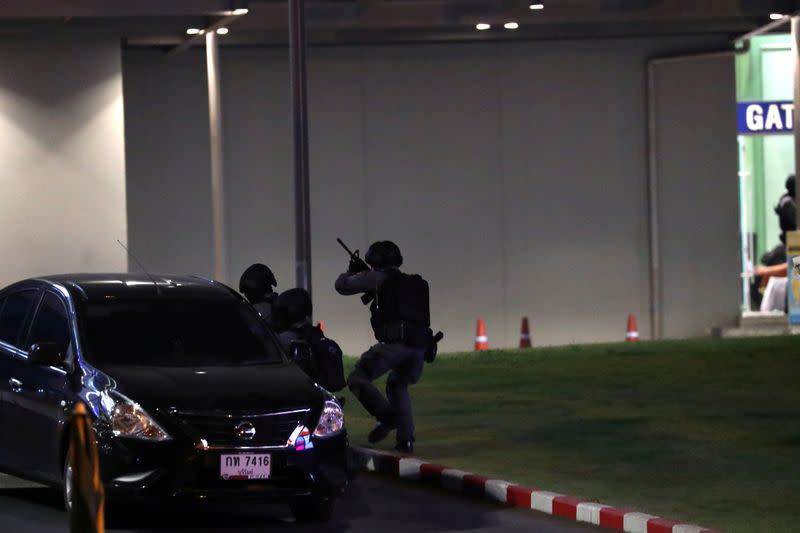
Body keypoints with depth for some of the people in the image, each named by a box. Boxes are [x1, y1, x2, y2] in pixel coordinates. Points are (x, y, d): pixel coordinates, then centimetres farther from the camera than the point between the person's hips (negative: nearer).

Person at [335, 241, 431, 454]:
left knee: (358, 379, 0)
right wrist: (366, 273, 45)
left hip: (393, 344, -7)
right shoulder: (415, 283, 25)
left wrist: (352, 271, 35)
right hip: (419, 346, 7)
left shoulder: (379, 279, 5)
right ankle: (406, 439, 14)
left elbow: (342, 286, 12)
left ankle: (387, 416, -20)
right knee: (398, 387, 27)